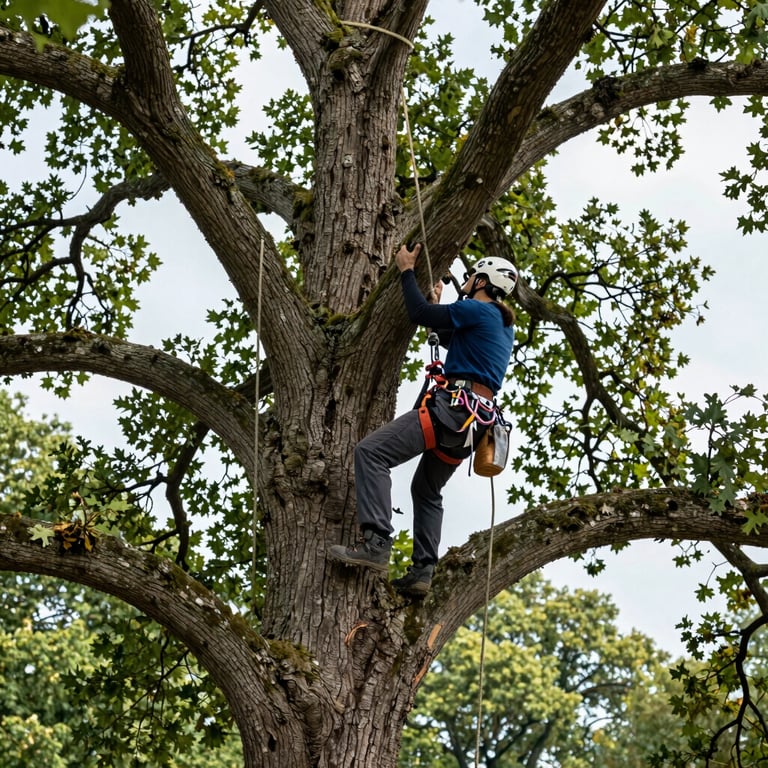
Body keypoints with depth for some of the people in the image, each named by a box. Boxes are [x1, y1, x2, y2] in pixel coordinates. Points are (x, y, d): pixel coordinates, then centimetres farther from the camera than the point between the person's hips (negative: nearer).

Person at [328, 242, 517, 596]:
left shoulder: (478, 310, -5)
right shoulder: (504, 325, 23)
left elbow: (420, 314, -7)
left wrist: (407, 271, 6)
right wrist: (440, 303, 46)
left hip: (453, 407, -10)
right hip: (474, 421, 10)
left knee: (371, 451, -17)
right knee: (426, 490, 25)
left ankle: (376, 544, -29)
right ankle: (422, 571, 17)